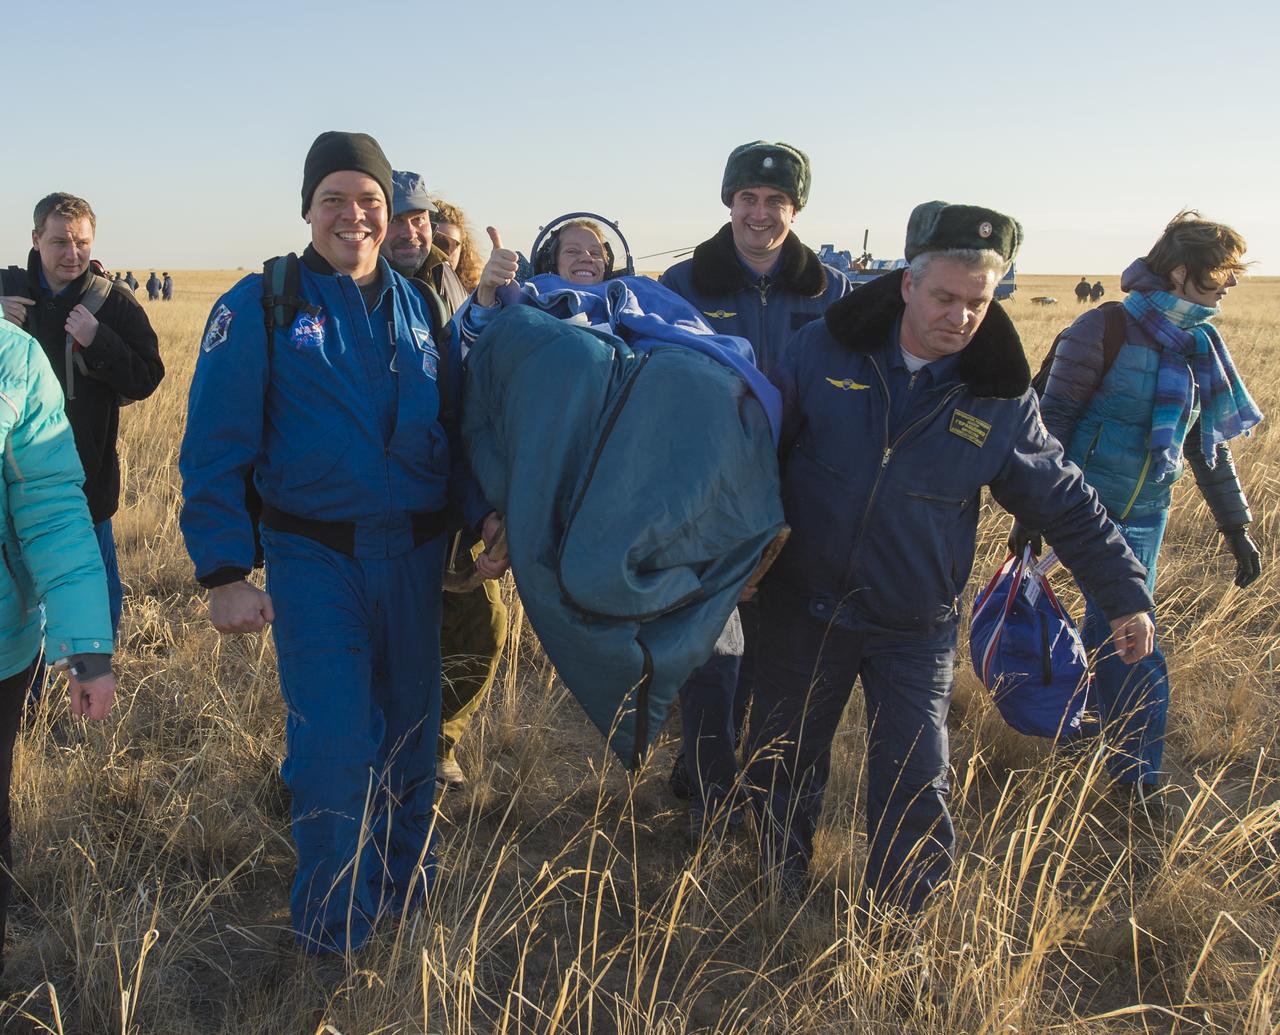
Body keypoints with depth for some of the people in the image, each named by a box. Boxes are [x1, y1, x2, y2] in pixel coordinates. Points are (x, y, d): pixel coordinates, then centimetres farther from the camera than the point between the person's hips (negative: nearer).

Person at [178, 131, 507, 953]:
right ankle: (334, 933, 17)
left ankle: (408, 897, 37)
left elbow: (457, 428, 12)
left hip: (416, 554, 4)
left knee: (411, 733, 15)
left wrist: (487, 510, -3)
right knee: (335, 748, -5)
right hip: (315, 556, -4)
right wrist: (225, 571, -14)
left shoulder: (419, 307, 8)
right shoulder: (262, 304, -5)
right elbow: (216, 446, -8)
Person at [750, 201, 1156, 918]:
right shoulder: (826, 349, -10)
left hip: (915, 630, -1)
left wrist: (1126, 592, 4)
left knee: (916, 789, 2)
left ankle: (896, 917, 27)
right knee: (785, 759, 16)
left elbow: (1066, 502, 2)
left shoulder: (1002, 400, -9)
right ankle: (785, 881, 42)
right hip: (804, 609, 1)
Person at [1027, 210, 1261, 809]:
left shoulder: (1200, 346, 7)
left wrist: (1235, 527, 13)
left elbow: (1209, 443, 14)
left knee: (1110, 627, 13)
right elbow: (1052, 422, -13)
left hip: (1147, 513, 6)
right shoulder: (1107, 330, -14)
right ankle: (1137, 776, 10)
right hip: (1089, 506, -6)